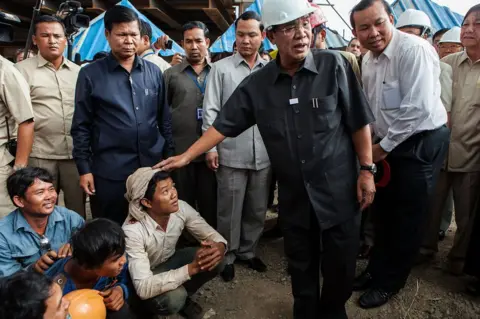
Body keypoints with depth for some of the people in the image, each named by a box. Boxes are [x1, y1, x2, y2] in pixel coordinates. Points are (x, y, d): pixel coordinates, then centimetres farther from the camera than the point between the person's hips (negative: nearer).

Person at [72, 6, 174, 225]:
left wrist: (169, 157, 7)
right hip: (110, 172, -2)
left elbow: (164, 119, 10)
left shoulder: (154, 72, 6)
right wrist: (84, 168, -4)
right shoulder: (90, 74, -2)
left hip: (153, 167, 3)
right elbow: (82, 126, 0)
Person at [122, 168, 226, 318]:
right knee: (174, 298, -35)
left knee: (214, 260, -20)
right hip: (146, 275, -5)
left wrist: (220, 247, -37)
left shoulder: (181, 208, -22)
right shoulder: (132, 231, -36)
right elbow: (143, 288, -40)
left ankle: (182, 297, 7)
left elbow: (212, 235, -11)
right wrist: (192, 268, -46)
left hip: (169, 261, 5)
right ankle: (151, 305, 3)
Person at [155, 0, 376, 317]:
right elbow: (224, 124, 1)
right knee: (301, 267, 18)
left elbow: (359, 122, -5)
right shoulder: (257, 83, -3)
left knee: (340, 267, 13)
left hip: (338, 190, -1)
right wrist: (186, 156, -1)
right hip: (294, 196, 2)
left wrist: (367, 169, -7)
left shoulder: (334, 65, -9)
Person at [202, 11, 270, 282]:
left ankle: (248, 251, 34)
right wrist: (210, 147, -7)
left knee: (257, 209, 15)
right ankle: (227, 256, 26)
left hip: (264, 154, 3)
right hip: (231, 154, -2)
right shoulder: (221, 68, 1)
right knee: (229, 211, 8)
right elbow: (211, 110, -2)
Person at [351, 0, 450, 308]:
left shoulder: (414, 50, -19)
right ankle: (377, 269, 34)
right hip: (387, 144, 8)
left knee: (407, 219, 5)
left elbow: (418, 109, -25)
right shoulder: (369, 59, 7)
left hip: (420, 143, -8)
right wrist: (374, 143, 9)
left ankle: (389, 281, 23)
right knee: (383, 211, 17)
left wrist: (383, 147, -16)